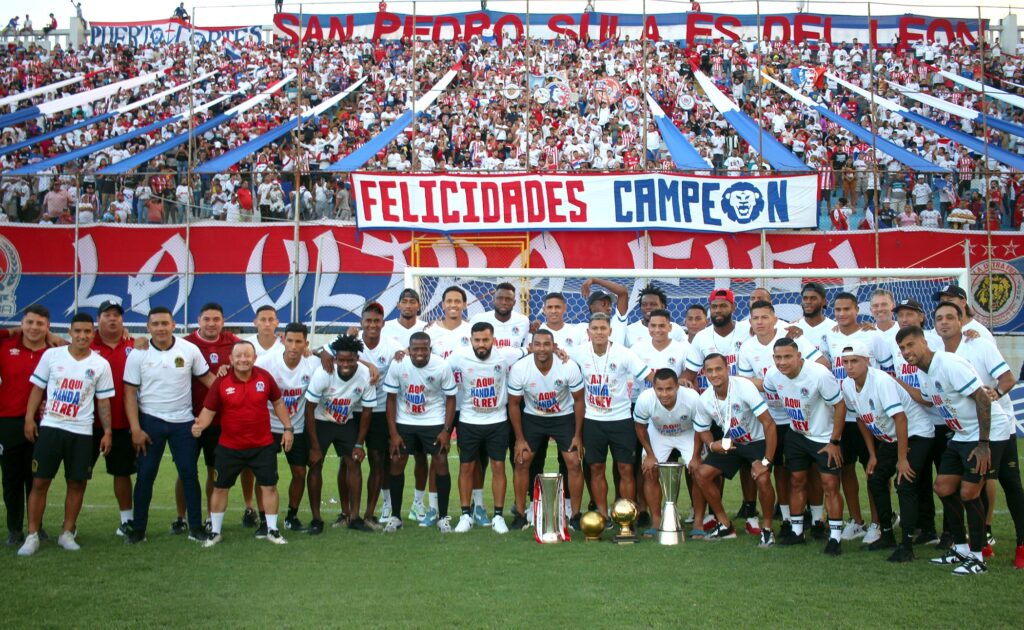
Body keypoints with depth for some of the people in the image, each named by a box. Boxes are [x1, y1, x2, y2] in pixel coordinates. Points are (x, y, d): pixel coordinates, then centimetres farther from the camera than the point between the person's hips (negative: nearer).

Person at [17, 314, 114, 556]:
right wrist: (29, 418, -2)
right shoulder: (51, 355, 1)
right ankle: (32, 536, 8)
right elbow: (38, 388, 5)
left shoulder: (101, 365, 1)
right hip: (50, 427, 0)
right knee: (39, 482, 0)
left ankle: (67, 533, 17)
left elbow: (103, 401, 6)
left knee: (77, 483, 5)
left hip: (81, 432, 1)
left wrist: (107, 431, 2)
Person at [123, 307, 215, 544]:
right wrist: (135, 429, -9)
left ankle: (196, 527, 12)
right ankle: (138, 528, 16)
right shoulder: (138, 355, -4)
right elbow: (130, 393, -3)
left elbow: (206, 378, 5)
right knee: (145, 475, 5)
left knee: (189, 473, 3)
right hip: (150, 421, 0)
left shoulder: (190, 350, -4)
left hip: (183, 422, 0)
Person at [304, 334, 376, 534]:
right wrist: (314, 446, -17)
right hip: (320, 422, -2)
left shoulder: (366, 375, -22)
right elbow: (310, 409, -20)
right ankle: (316, 519, 5)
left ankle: (354, 517, 5)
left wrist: (359, 444, -6)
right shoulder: (323, 374, -29)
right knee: (316, 465, -4)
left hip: (347, 422, 2)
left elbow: (367, 410, -8)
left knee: (354, 463, -3)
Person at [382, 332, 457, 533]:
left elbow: (450, 398, -6)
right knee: (396, 462, -1)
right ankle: (395, 516, 12)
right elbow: (391, 399, -6)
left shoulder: (442, 367, -17)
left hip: (434, 422, -1)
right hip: (404, 422, 1)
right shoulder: (397, 366, -15)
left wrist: (446, 430, -12)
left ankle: (443, 517, 6)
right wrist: (393, 433, -9)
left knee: (441, 463, -7)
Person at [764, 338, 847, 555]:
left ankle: (835, 537, -1)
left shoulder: (820, 374, -28)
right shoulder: (773, 376, -12)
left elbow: (840, 406, -19)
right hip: (796, 435, 5)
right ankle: (796, 531, 22)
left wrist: (834, 442, -17)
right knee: (796, 481, 10)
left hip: (825, 437, -5)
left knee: (830, 484, -8)